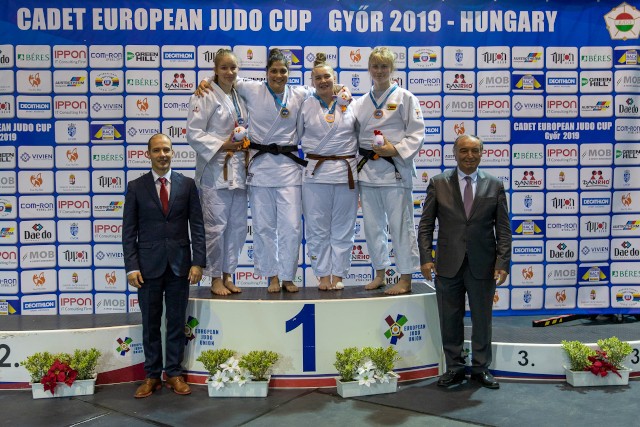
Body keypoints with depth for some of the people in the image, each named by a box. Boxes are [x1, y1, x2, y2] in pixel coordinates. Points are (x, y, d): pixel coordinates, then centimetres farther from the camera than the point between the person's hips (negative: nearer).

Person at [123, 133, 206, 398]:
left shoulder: (187, 185, 4)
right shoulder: (136, 187, 2)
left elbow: (197, 226, 2)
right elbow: (129, 230, 1)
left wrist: (198, 262, -6)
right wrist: (131, 266, -8)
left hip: (179, 263, 1)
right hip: (149, 264, 0)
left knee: (177, 322, 9)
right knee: (150, 323, 9)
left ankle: (174, 374, 21)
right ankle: (152, 376, 21)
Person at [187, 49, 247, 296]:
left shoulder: (240, 97, 15)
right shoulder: (206, 96, -6)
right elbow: (193, 132, -12)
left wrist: (247, 148, 5)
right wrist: (222, 146, -18)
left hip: (238, 168, 7)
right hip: (215, 168, -7)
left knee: (237, 225, 10)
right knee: (216, 225, -5)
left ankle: (228, 275, 22)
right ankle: (215, 278, 9)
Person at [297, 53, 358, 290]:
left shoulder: (349, 103, 7)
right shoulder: (306, 106, 6)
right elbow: (296, 136, 10)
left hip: (346, 172, 1)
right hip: (315, 172, 0)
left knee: (342, 227, 6)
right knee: (317, 228, 2)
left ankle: (338, 274, 17)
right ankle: (323, 275, 15)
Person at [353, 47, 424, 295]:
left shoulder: (404, 97, -1)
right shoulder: (362, 102, 14)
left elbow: (416, 134, -4)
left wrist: (395, 150, -16)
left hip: (394, 169, -5)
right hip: (367, 169, 5)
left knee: (400, 224, -3)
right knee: (373, 225, 11)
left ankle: (406, 279, 7)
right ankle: (380, 274, 24)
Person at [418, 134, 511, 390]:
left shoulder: (495, 186, 3)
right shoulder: (438, 183, 2)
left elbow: (503, 229, 2)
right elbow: (426, 225, 1)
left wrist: (503, 262, -7)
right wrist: (426, 258, -9)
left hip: (482, 266, 1)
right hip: (448, 265, 0)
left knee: (482, 319, 12)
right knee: (450, 320, 9)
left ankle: (481, 368, 29)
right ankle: (454, 368, 25)